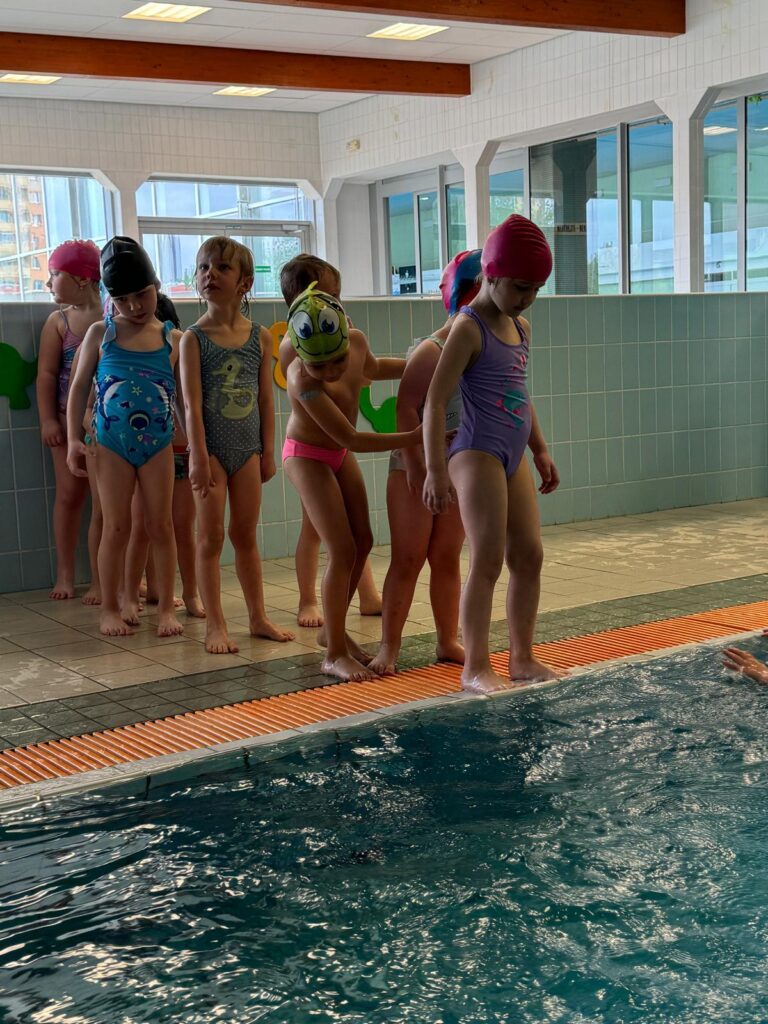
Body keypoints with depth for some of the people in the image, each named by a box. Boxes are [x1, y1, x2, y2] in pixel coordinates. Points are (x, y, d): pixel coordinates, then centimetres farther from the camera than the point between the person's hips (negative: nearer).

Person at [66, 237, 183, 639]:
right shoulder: (101, 333, 0)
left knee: (161, 526, 6)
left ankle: (166, 607, 15)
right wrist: (73, 439, -2)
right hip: (112, 444, -1)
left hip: (158, 444, 1)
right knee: (116, 528, 5)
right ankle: (110, 609, 16)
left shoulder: (172, 339, 0)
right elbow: (80, 387, 4)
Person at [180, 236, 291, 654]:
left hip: (247, 447, 3)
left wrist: (268, 451, 5)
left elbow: (266, 399, 6)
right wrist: (198, 456, -16)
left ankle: (258, 617, 23)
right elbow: (192, 404, -11)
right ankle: (215, 624, 9)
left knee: (245, 535, 13)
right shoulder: (194, 338, -7)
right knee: (210, 537, 2)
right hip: (212, 447, -3)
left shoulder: (260, 336, 2)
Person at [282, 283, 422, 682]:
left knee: (363, 541, 12)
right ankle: (335, 654, -3)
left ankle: (334, 629, 28)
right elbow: (351, 438, -34)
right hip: (308, 457, -7)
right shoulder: (303, 381, -36)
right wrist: (415, 437, -36)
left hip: (339, 454, 7)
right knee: (343, 551, -12)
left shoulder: (357, 341, -18)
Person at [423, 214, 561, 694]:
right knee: (488, 561, -6)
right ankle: (476, 667, 3)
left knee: (529, 556, 9)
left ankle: (523, 659, 19)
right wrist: (436, 470, -21)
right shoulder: (469, 329, -11)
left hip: (514, 457, 8)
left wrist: (541, 452, 24)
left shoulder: (521, 328, 13)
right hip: (479, 455, -8)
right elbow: (436, 401, -15)